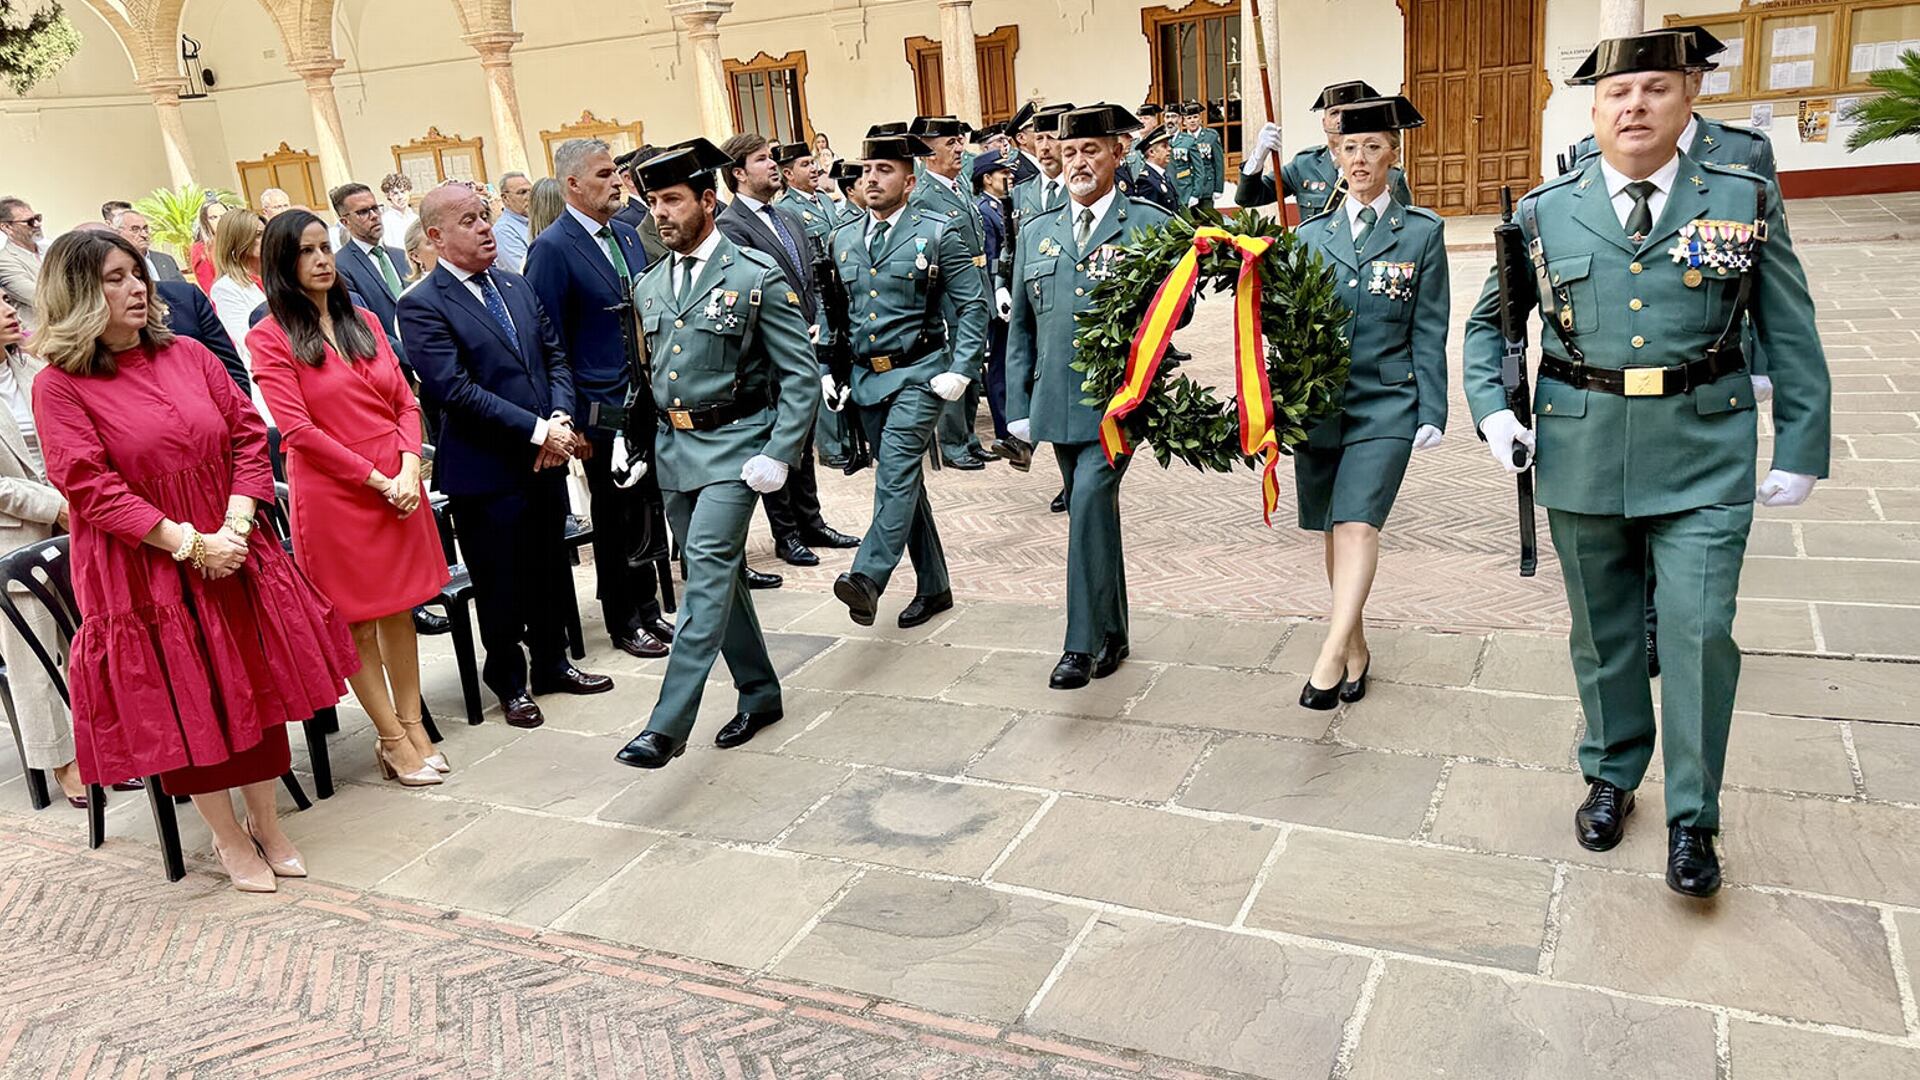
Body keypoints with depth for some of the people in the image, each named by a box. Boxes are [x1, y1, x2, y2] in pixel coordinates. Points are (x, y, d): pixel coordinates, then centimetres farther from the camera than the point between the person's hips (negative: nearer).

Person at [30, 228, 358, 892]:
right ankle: (228, 837, 25)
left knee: (257, 685, 10)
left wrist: (236, 524, -11)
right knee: (182, 704, 7)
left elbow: (248, 436, 3)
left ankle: (266, 823, 27)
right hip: (144, 571, -4)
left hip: (233, 552, 4)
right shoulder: (60, 386, -8)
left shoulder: (188, 355, 4)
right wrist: (190, 543, -18)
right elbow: (90, 488, -14)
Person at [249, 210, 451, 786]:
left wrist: (409, 469, -10)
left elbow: (404, 400, 7)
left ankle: (413, 724, 22)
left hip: (397, 487, 5)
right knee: (356, 622, 5)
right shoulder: (270, 338, -5)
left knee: (399, 608, 12)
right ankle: (393, 739, 15)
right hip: (331, 495, -5)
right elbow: (298, 430, -12)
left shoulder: (364, 321, 11)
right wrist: (377, 480, -14)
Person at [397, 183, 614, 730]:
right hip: (486, 470, -6)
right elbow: (456, 390, -20)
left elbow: (555, 357, 8)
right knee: (501, 584, 8)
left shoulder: (517, 285, 10)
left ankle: (553, 664, 36)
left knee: (549, 572, 17)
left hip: (545, 459, 6)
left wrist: (560, 418, -10)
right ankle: (510, 682, 26)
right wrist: (536, 430, -21)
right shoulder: (422, 306, -12)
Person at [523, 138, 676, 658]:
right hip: (603, 413, -6)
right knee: (615, 519, 8)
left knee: (648, 512, 14)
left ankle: (648, 609, 30)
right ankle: (624, 622, 24)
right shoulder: (553, 248, -12)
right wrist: (570, 420, -13)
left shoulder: (627, 235, 9)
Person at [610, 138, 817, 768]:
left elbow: (800, 375, -9)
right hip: (671, 450, 7)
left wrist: (779, 455, -17)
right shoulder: (649, 286, 11)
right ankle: (759, 693, 28)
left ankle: (667, 727, -16)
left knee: (708, 572, -15)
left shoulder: (758, 277, -8)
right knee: (718, 575, 13)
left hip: (733, 445, -7)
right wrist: (628, 438, 10)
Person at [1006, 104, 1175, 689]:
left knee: (1090, 501, -19)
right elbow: (1020, 326, 15)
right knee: (1093, 511, 13)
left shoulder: (1150, 224, 1)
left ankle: (1083, 643, -11)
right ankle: (1112, 633, 26)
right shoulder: (1037, 233, 14)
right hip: (1058, 401, 5)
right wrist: (1019, 404, 10)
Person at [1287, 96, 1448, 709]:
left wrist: (1432, 412, -4)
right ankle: (1356, 644, 24)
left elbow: (1428, 333, 1)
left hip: (1385, 404, -3)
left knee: (1357, 521, -19)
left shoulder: (1422, 233, 3)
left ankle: (1332, 654, -24)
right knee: (1333, 528, 9)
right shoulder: (1311, 235, 9)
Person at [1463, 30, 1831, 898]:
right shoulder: (1545, 213, 2)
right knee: (1602, 629, 13)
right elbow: (1488, 322, 13)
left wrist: (1801, 453, 1)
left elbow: (1792, 338, 4)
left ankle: (1691, 820, 13)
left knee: (1700, 629, -5)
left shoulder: (1746, 200, 1)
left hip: (1703, 453, -1)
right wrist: (1491, 412, -1)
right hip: (1580, 451, 1)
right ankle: (1611, 777, 33)